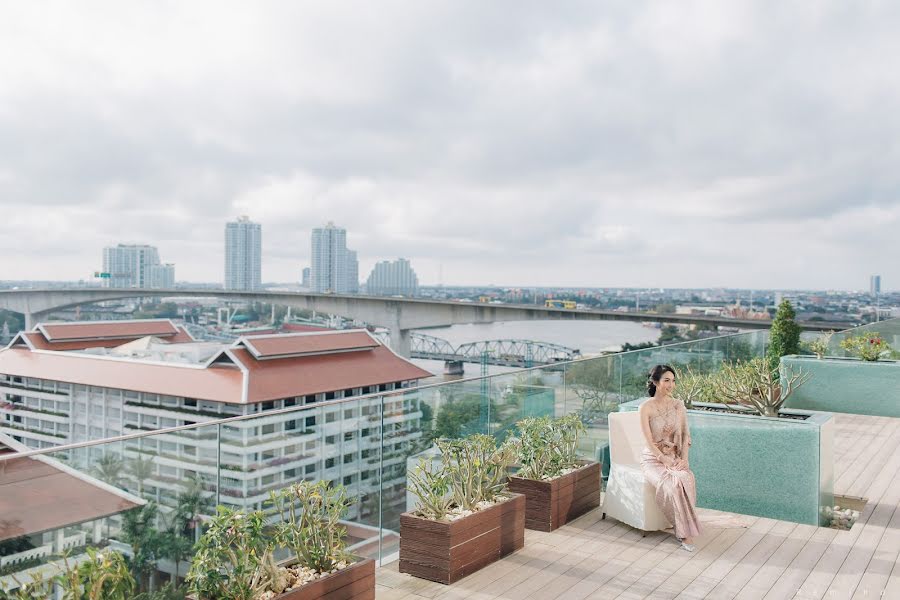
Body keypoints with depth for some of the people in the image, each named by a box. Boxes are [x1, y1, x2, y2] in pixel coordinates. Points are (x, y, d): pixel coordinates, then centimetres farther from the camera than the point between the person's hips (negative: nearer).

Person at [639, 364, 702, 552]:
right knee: (672, 483, -33)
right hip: (653, 458, -3)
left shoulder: (678, 405, 5)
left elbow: (685, 435, 4)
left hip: (675, 457, 3)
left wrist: (683, 458, -11)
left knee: (686, 478, -31)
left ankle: (684, 529, -21)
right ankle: (686, 530, -19)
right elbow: (649, 442, -11)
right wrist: (665, 461, -20)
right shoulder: (646, 408, -8)